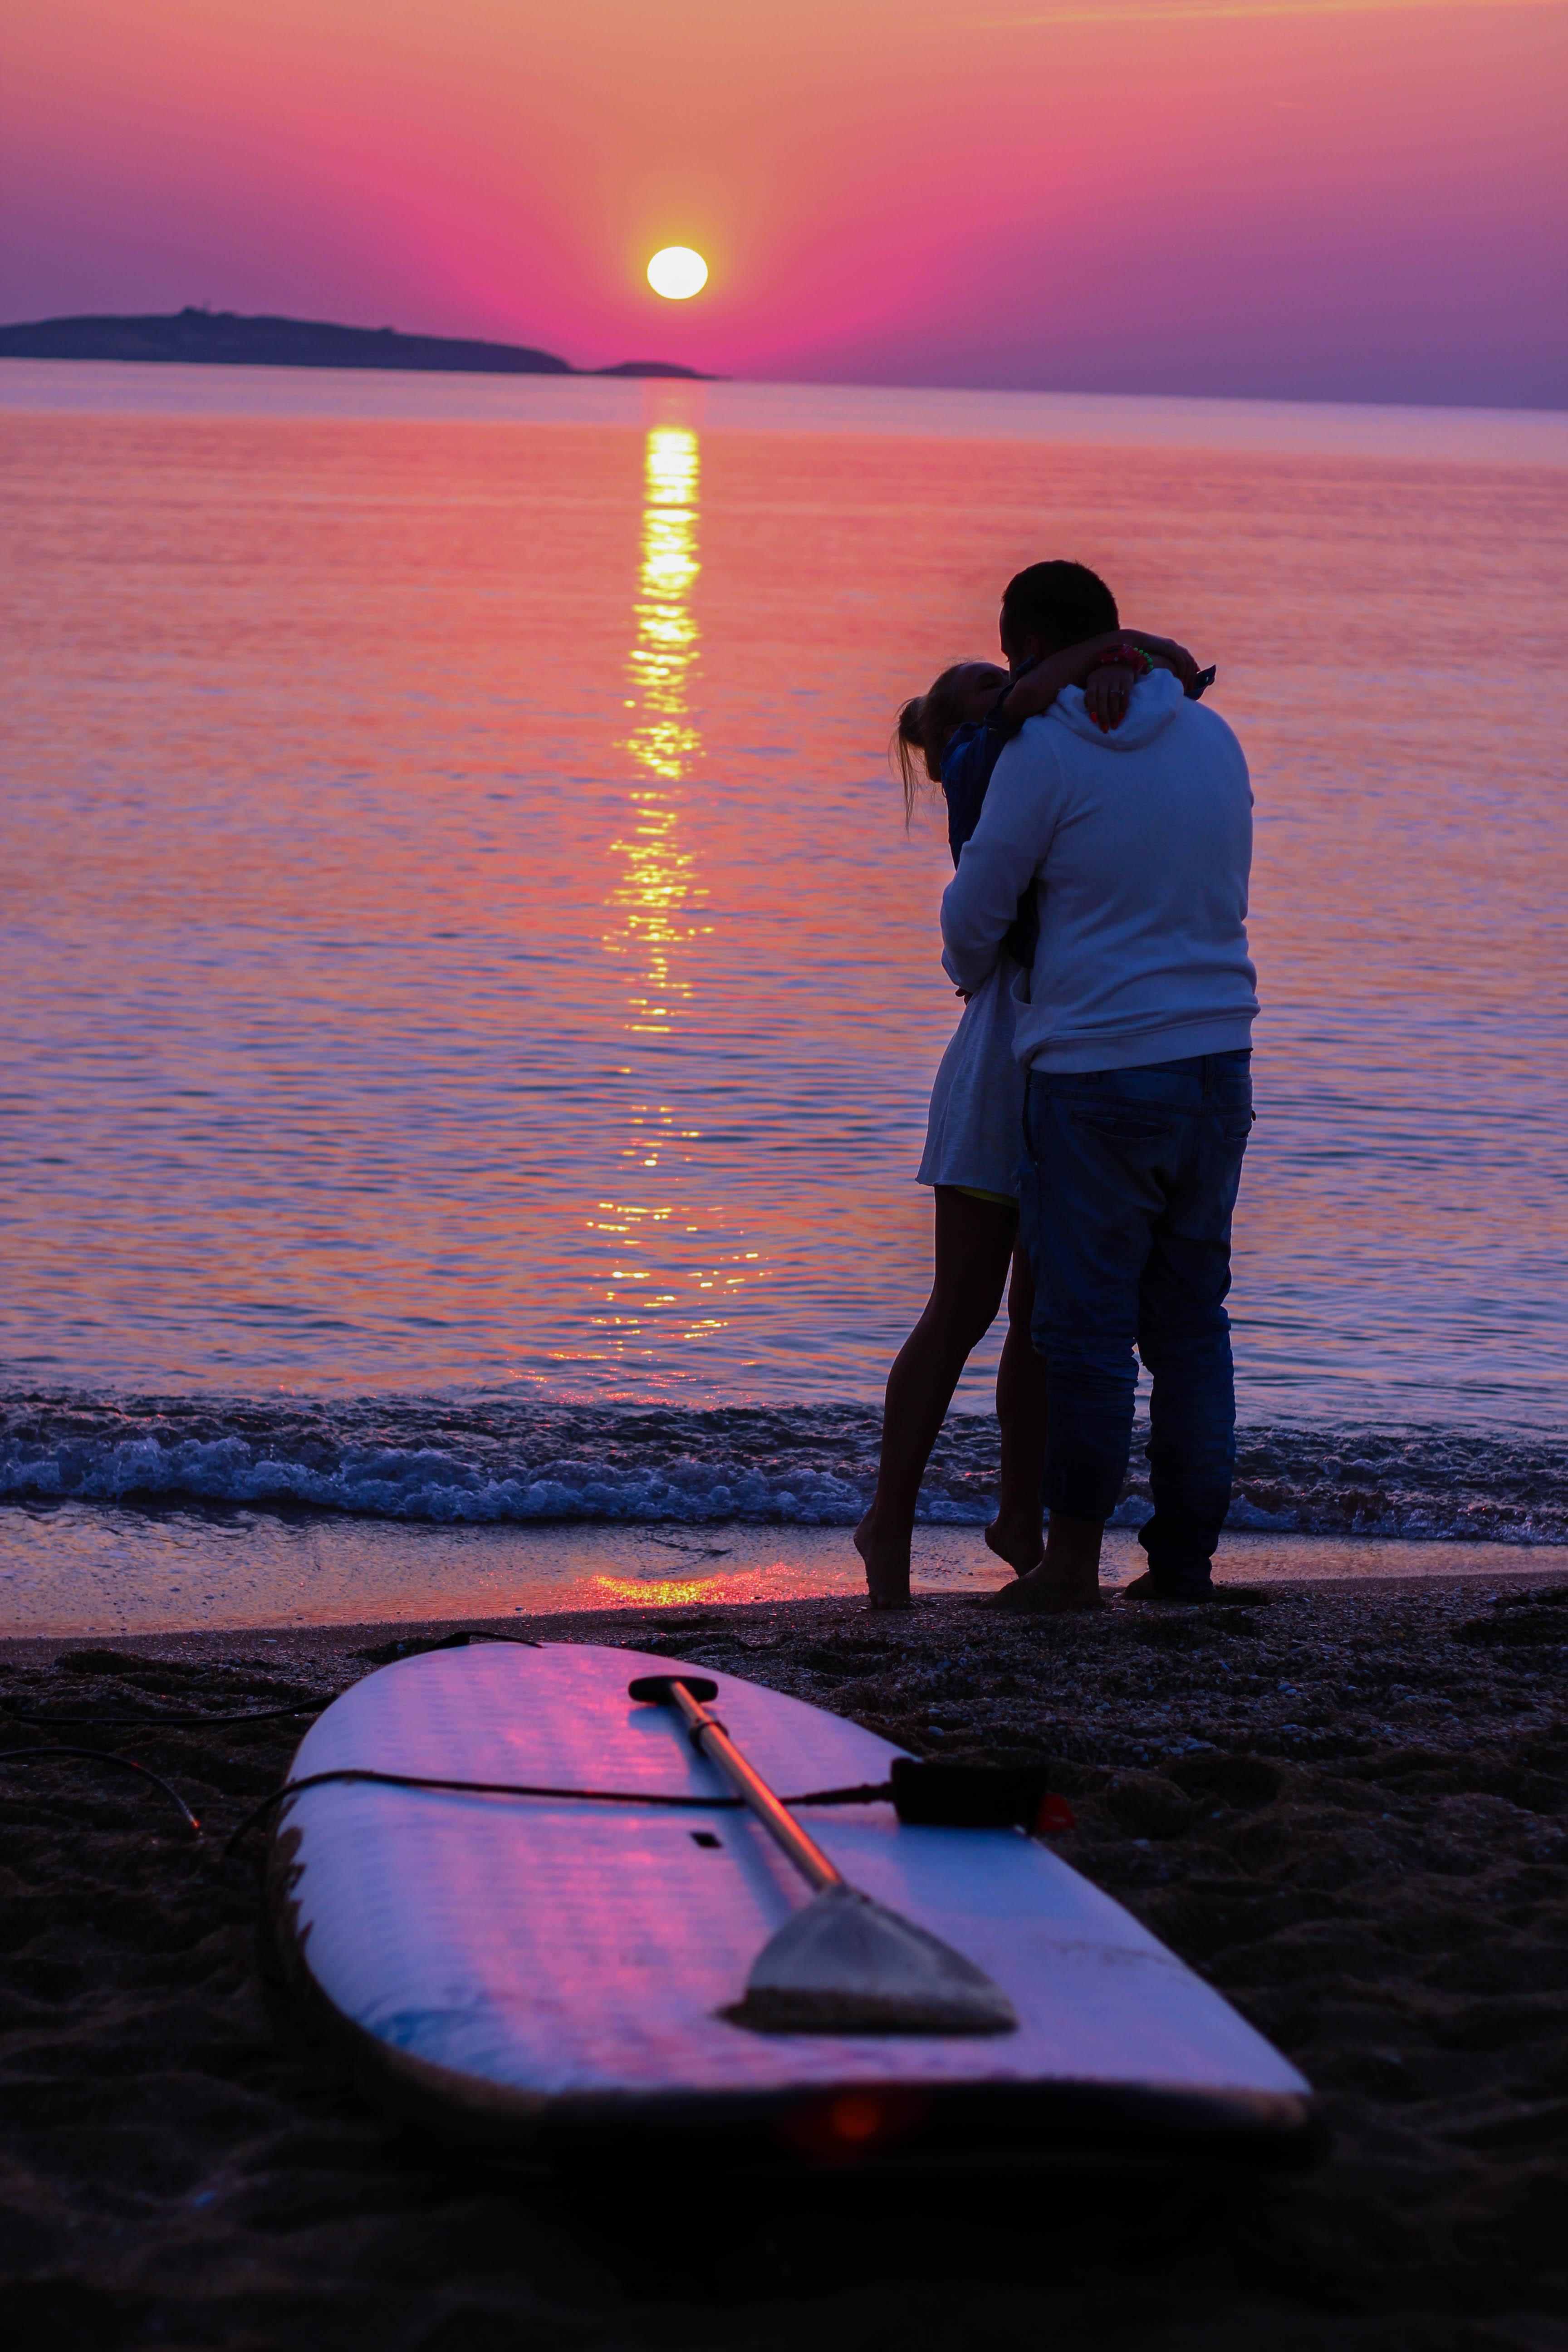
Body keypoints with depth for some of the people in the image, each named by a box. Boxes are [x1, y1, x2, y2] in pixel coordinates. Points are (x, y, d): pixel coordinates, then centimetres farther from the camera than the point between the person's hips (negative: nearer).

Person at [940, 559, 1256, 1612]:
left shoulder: (1044, 754, -9)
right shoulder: (1213, 738, 9)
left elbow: (976, 914, -2)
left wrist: (975, 976, 21)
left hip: (1100, 1071, -6)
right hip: (1217, 1057, 6)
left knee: (1088, 1321, 0)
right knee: (1191, 1319, 11)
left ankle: (1073, 1558, 5)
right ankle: (1188, 1558, 14)